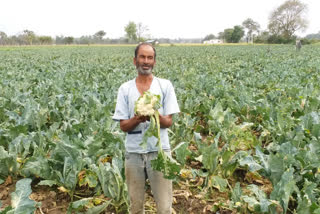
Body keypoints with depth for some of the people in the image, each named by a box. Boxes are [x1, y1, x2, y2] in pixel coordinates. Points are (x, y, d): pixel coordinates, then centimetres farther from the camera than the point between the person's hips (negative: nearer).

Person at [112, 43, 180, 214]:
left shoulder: (165, 85, 0)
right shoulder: (125, 89, 2)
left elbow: (168, 122, -3)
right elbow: (123, 126, 0)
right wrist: (137, 118, -21)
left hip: (159, 151, -1)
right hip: (134, 153, 2)